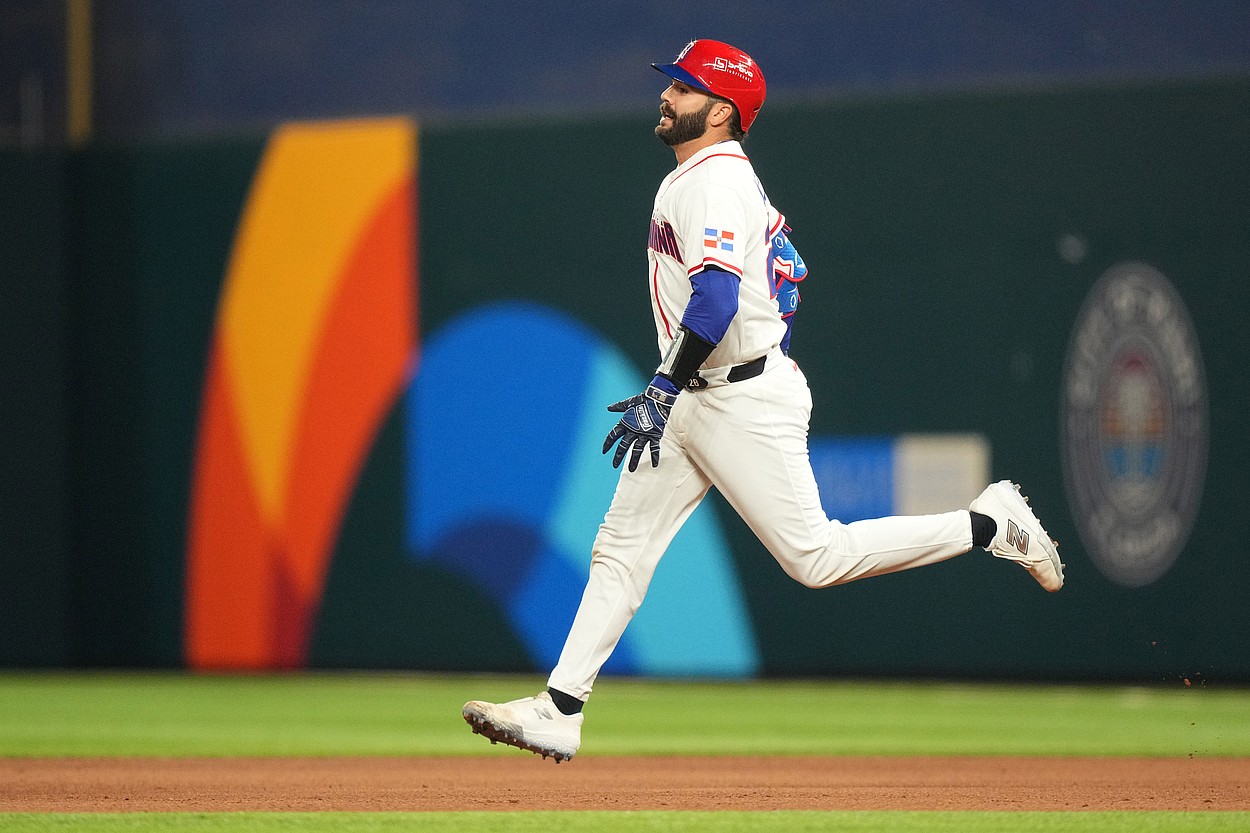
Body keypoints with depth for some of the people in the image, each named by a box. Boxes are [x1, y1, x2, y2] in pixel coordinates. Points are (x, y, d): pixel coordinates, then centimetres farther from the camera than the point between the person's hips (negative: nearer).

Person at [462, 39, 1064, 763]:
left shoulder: (714, 181, -16)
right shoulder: (699, 178, 16)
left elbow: (717, 299, -29)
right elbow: (790, 270, 25)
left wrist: (661, 395, -31)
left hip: (746, 403, -10)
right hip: (695, 402, 10)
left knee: (816, 556, -9)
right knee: (622, 545, 4)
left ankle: (991, 524, 2)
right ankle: (559, 711, 1)